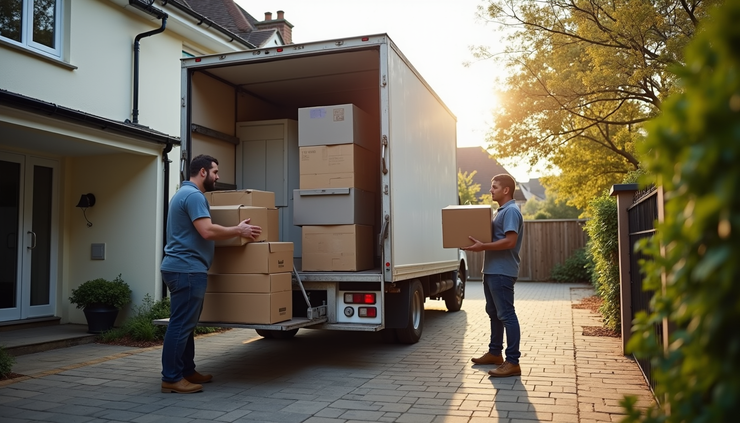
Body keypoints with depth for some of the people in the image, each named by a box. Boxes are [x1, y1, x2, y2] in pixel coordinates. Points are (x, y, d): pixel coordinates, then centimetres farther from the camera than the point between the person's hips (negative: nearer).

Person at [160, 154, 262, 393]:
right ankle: (171, 378, -1)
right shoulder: (194, 195, -14)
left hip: (183, 267, 11)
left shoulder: (185, 193, 21)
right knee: (181, 324, -7)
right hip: (186, 269, -11)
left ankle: (187, 371, 22)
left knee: (185, 324, 14)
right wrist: (238, 230, -12)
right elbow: (207, 231, -24)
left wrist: (234, 230, 31)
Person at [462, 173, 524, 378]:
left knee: (506, 315, -8)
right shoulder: (501, 211, 18)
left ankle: (513, 362, -5)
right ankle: (495, 353, 30)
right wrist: (480, 244, 11)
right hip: (492, 270, 11)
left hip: (502, 272, -11)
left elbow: (510, 241, -24)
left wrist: (483, 246, -24)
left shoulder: (511, 211, -14)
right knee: (494, 312, 18)